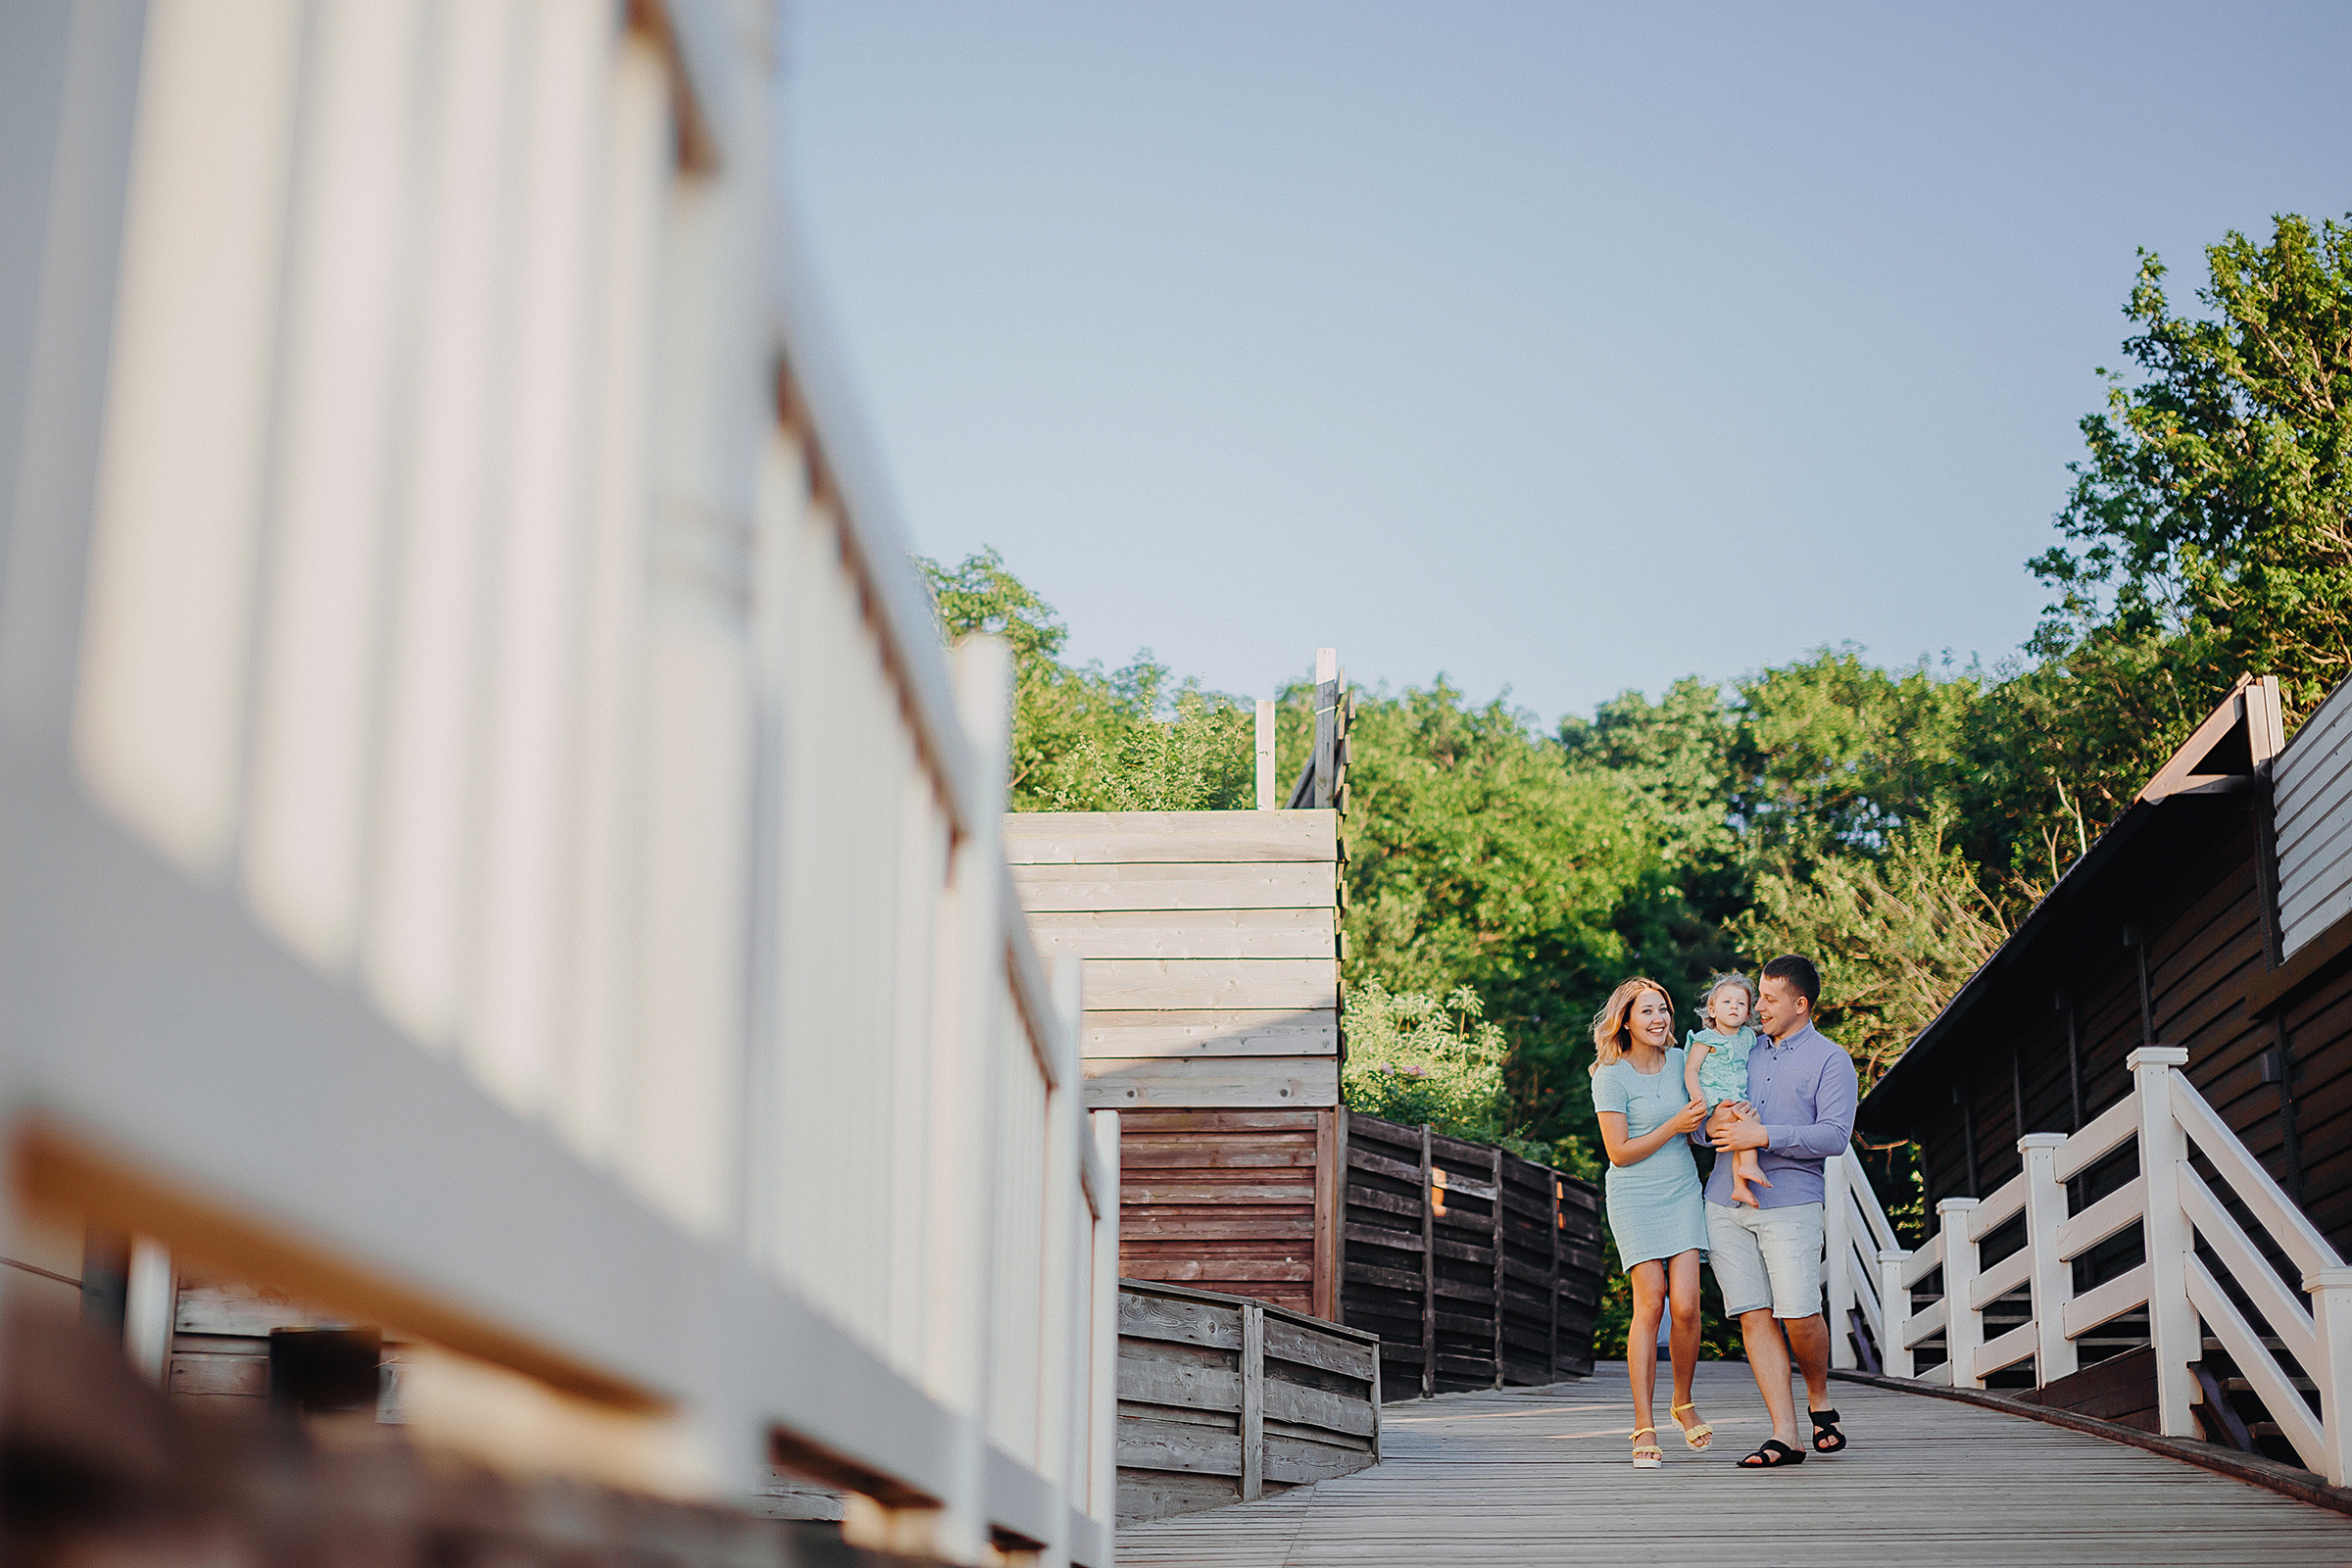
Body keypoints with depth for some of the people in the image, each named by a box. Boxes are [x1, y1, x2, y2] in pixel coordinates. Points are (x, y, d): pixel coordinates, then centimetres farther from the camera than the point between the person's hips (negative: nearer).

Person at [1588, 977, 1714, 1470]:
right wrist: (1674, 1126, -15)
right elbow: (1620, 1153, -10)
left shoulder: (1681, 1060, 7)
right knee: (1650, 1304, -11)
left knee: (1686, 1304, -9)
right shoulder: (1611, 1076, -7)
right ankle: (1644, 1427, -5)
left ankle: (1684, 1402, 15)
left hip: (1683, 1193, 4)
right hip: (1635, 1198, -4)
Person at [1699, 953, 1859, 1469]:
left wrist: (1765, 1136, -17)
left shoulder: (1830, 1061, 3)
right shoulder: (1746, 1052, 19)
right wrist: (1713, 1125, -2)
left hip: (1791, 1204, -5)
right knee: (1754, 1316, -3)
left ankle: (1819, 1399, 19)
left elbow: (1835, 1135, -10)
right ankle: (1785, 1435, -2)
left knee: (1798, 1315, -11)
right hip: (1725, 1206, 5)